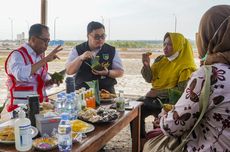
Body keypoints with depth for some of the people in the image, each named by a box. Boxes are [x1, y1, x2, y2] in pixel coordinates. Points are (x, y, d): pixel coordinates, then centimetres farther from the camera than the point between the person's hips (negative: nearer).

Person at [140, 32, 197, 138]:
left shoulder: (186, 66, -10)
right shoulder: (160, 60, 8)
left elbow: (181, 89, -16)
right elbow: (150, 79, 9)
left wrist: (158, 92, -18)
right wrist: (146, 65, -10)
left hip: (170, 101, -6)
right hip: (154, 96, 6)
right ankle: (141, 139, 6)